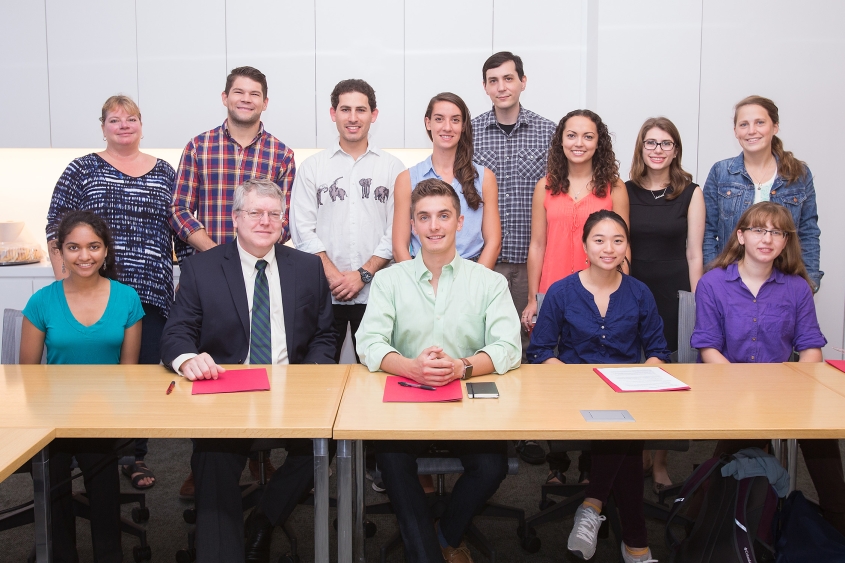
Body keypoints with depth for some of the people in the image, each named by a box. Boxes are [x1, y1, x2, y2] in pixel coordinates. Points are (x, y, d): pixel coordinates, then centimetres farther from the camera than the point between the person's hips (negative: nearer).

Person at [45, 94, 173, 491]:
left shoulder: (164, 172, 12)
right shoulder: (82, 171, 5)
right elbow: (56, 231, 3)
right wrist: (66, 282, -6)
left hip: (151, 293, 2)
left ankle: (136, 457, 17)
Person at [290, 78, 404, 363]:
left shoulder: (393, 166, 6)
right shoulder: (312, 167, 8)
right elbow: (302, 229, 2)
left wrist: (363, 274, -8)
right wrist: (333, 274, -8)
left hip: (375, 290, 0)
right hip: (323, 291, 1)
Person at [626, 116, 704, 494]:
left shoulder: (691, 193, 2)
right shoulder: (624, 191, 5)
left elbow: (694, 254, 1)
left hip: (674, 294, -1)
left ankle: (660, 461, 17)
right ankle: (639, 453, 23)